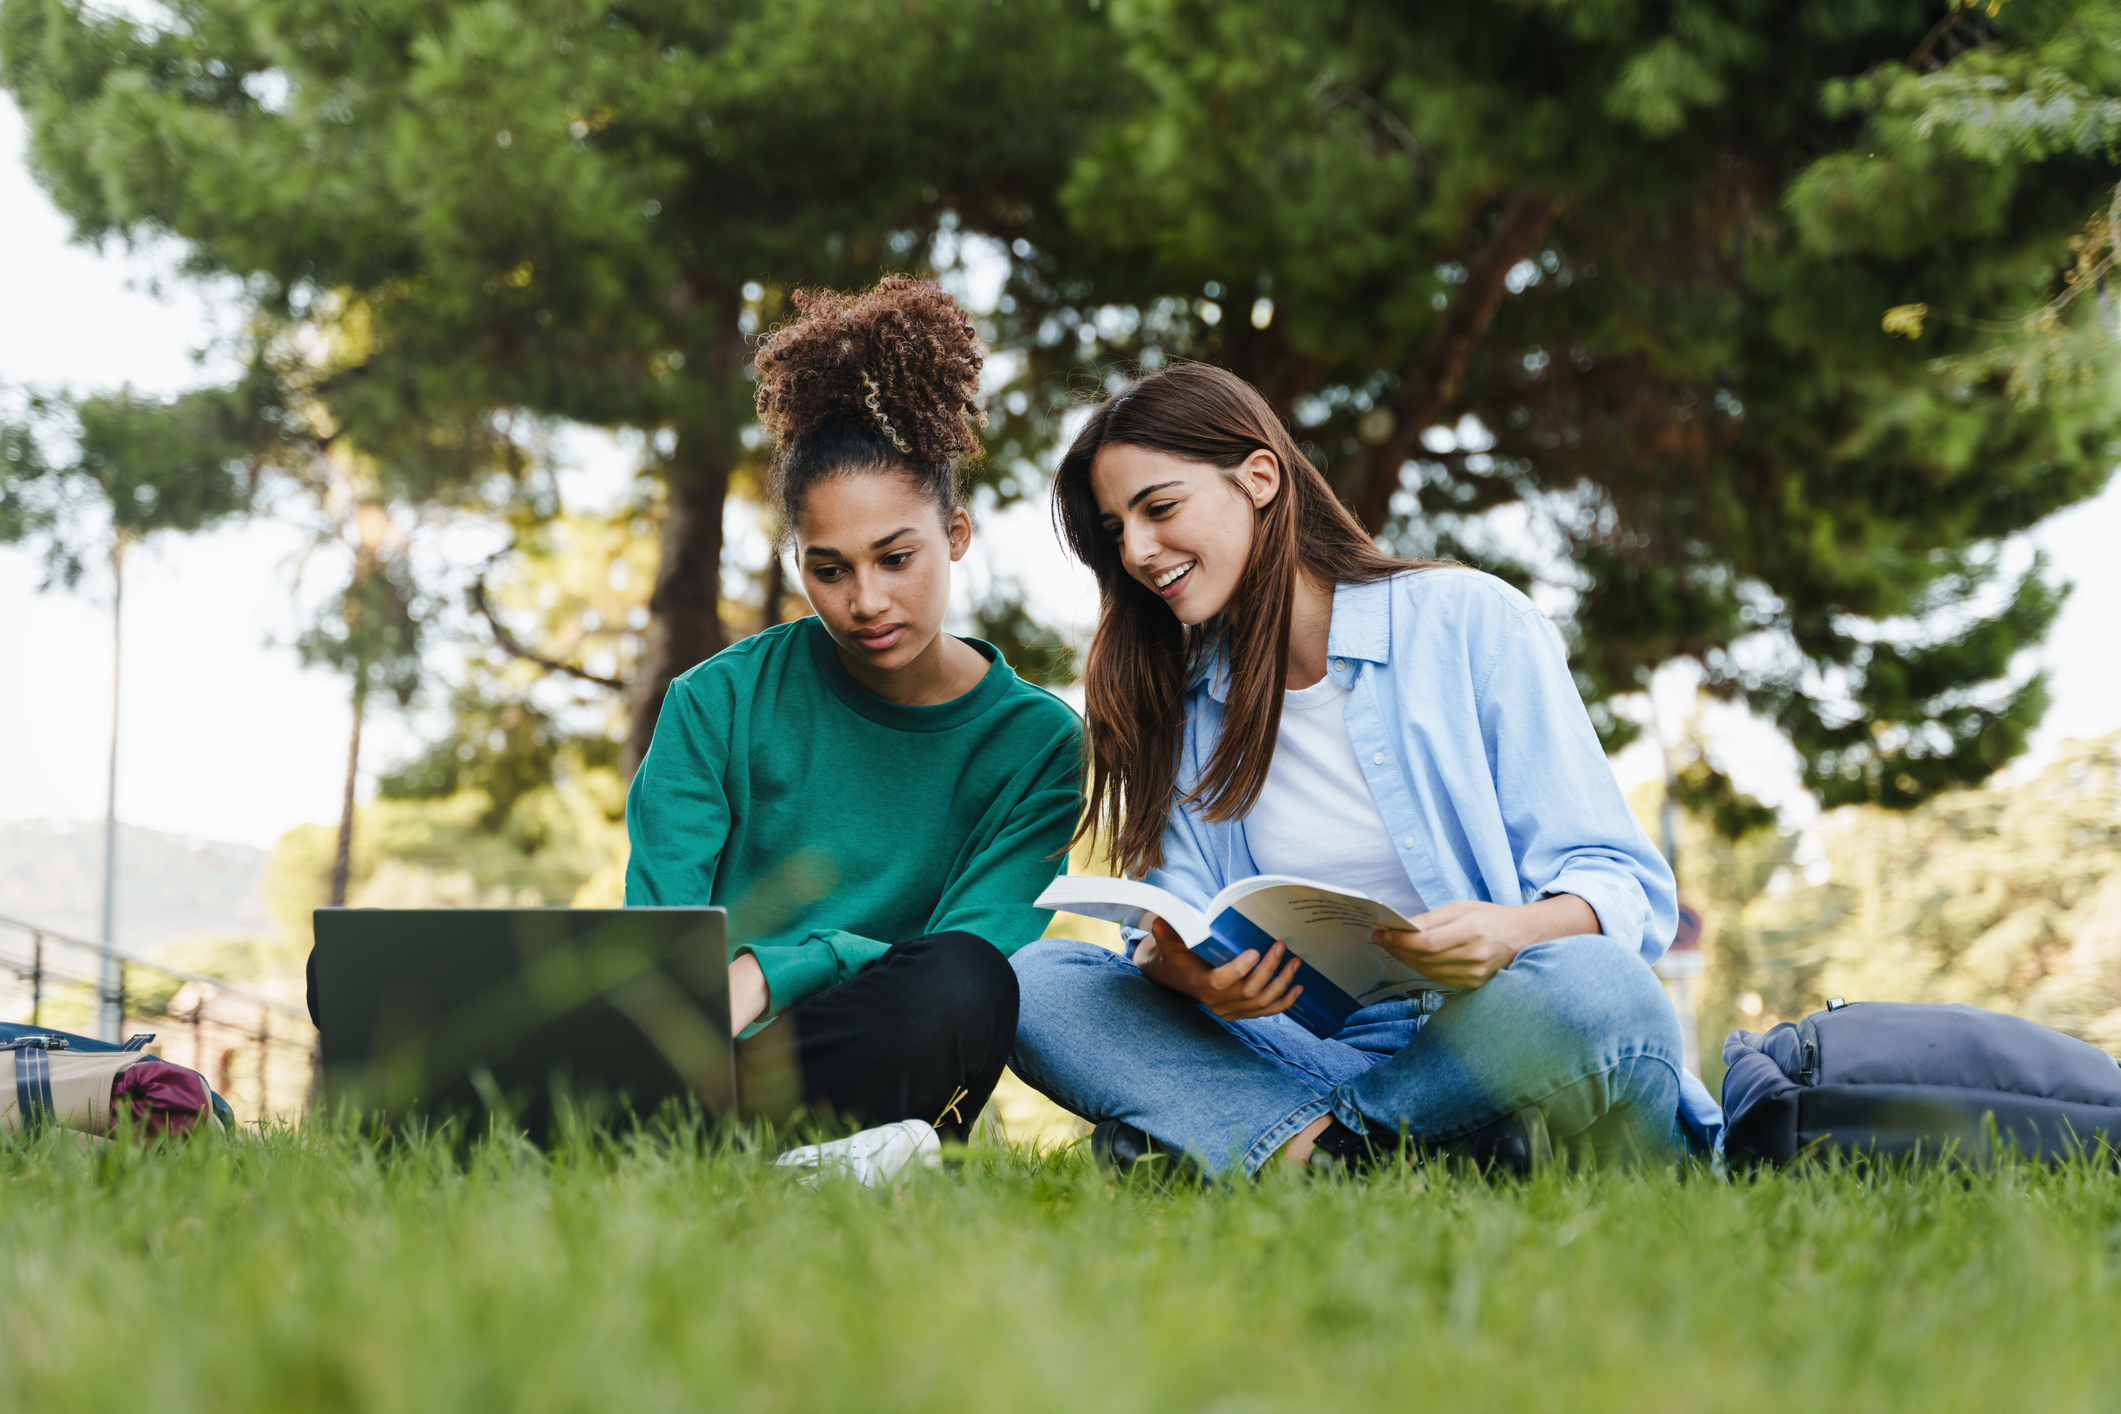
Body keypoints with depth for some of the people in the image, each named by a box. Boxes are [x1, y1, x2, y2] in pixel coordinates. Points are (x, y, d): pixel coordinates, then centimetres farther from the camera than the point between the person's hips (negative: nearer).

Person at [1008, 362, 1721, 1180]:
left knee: (1590, 989, -38)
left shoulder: (1468, 620, 1)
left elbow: (1620, 883, -4)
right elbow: (1176, 931, 7)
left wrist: (1515, 930, -28)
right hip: (1324, 1051, 3)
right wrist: (1179, 967, -19)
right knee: (1036, 980, -17)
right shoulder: (1182, 707, 16)